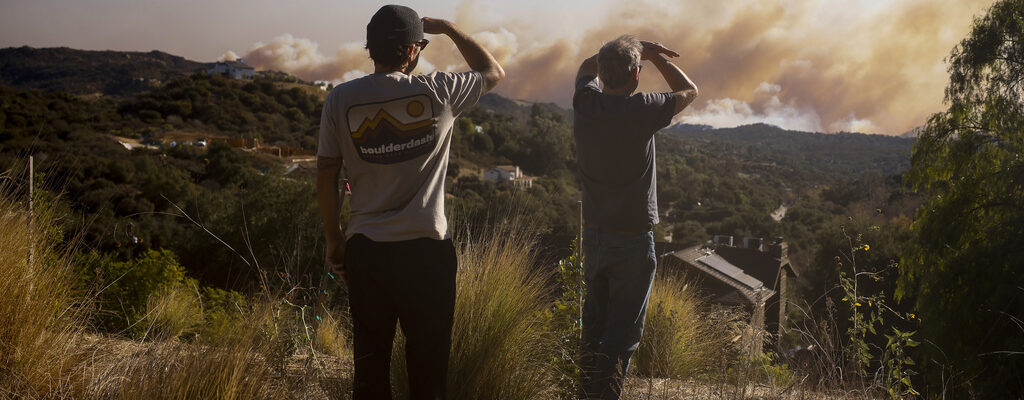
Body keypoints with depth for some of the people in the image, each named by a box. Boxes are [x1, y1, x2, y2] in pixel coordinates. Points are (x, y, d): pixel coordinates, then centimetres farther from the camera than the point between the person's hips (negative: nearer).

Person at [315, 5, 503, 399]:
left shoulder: (340, 100, -2)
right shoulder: (438, 92, -7)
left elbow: (325, 178, 1)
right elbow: (493, 71, 12)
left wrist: (333, 240, 13)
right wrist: (446, 27, 19)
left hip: (366, 251, 2)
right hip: (426, 249, -2)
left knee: (370, 362, 11)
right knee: (428, 365, 9)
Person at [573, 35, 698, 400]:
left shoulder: (585, 103, -4)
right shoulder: (641, 110, -17)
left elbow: (587, 67, 21)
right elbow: (689, 91, 3)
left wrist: (636, 50, 20)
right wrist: (656, 57, 14)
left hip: (593, 235, 6)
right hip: (633, 238, -5)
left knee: (594, 323, 16)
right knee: (623, 331, -1)